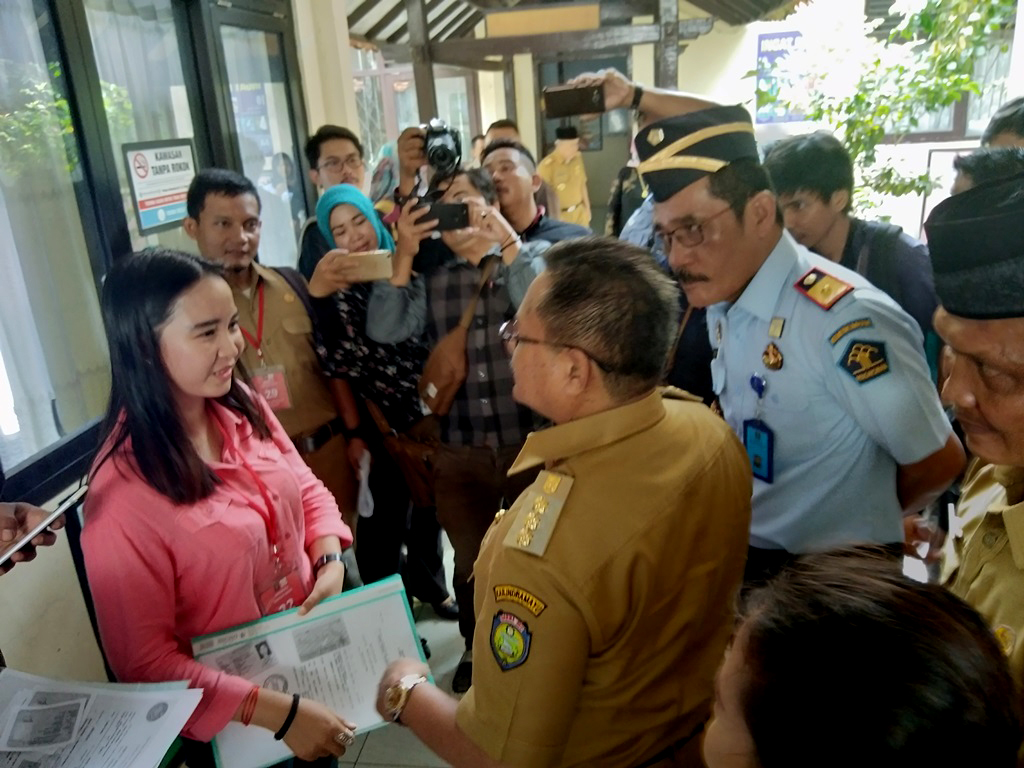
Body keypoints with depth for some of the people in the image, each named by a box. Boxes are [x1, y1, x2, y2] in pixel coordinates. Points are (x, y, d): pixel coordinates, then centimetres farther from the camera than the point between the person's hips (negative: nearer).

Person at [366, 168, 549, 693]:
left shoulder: (534, 256, -2)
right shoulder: (429, 278, 4)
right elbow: (384, 331, -9)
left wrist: (506, 242, -20)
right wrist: (403, 255, -13)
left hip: (532, 441, -2)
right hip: (459, 452, 2)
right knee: (470, 562, 20)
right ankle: (477, 648, 46)